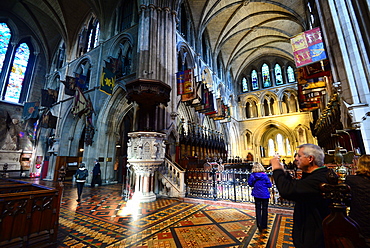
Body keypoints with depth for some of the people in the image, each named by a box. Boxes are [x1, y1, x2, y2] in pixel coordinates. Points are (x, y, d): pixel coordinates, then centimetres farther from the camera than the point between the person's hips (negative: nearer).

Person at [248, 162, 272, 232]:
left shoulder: (252, 175, -11)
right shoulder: (264, 175, -15)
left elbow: (250, 184, -1)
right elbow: (269, 185, -10)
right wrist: (264, 184, 8)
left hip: (257, 195, 1)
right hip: (265, 195, -1)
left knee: (258, 210, 13)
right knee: (264, 210, 16)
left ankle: (259, 225, 7)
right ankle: (264, 226, 27)